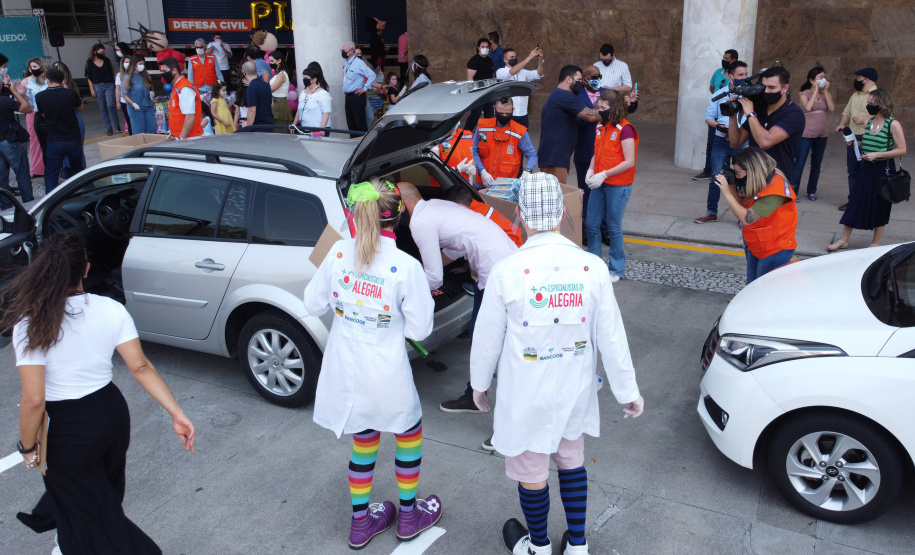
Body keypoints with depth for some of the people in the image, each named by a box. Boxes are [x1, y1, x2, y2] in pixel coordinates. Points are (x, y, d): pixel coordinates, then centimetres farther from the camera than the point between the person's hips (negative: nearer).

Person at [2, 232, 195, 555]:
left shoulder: (31, 324, -20)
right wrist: (177, 414, -9)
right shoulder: (112, 310, -10)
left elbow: (33, 399, -20)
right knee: (107, 500, 30)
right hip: (113, 413, 6)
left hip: (69, 431, -5)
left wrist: (28, 447, -5)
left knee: (89, 515, 14)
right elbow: (141, 368, -12)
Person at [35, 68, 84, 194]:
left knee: (51, 176, 5)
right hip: (73, 140, 1)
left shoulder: (39, 97, -7)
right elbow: (80, 108, 11)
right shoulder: (71, 93, -10)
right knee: (79, 170, 19)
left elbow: (43, 115, 10)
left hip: (54, 142, -1)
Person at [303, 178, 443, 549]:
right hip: (386, 375, -4)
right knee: (410, 434, 23)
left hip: (344, 370, 4)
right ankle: (408, 515, 36)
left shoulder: (339, 252, -9)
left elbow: (313, 304, 3)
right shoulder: (406, 267, -21)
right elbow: (419, 328, -12)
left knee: (364, 441, 24)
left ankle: (361, 523, 38)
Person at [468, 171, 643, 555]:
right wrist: (627, 391, 7)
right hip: (574, 390, 3)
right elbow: (611, 336, -6)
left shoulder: (507, 271, -21)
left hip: (526, 394, -3)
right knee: (571, 461, 24)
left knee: (531, 471, 17)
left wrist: (479, 382, 9)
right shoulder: (592, 268, -14)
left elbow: (488, 337, -9)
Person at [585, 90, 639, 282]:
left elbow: (629, 162, -18)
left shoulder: (624, 129, -15)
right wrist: (591, 170, -2)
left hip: (618, 186, -7)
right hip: (600, 184, 7)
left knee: (614, 227, 2)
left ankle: (616, 269, 17)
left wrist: (604, 174, -21)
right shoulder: (601, 127, 8)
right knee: (591, 225, 10)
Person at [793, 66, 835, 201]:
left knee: (816, 165, 10)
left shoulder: (826, 94, 9)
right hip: (806, 134, -5)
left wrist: (825, 91, -7)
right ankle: (793, 192, -5)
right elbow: (808, 107, -21)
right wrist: (816, 90, -13)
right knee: (799, 164, -8)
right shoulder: (804, 94, -2)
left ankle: (811, 191, 21)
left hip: (822, 135, 5)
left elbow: (832, 108, -7)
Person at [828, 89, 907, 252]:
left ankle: (875, 244, 18)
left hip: (883, 170, -6)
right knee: (855, 203, 5)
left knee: (880, 207, 6)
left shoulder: (893, 124, -12)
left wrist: (876, 155, -21)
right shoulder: (869, 122, 7)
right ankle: (844, 240, 13)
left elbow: (902, 150, -14)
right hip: (866, 168, 6)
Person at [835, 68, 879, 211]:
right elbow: (846, 112, 19)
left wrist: (865, 118, -23)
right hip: (852, 140, 7)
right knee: (853, 173, 13)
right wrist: (841, 124, 0)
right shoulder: (855, 95, 14)